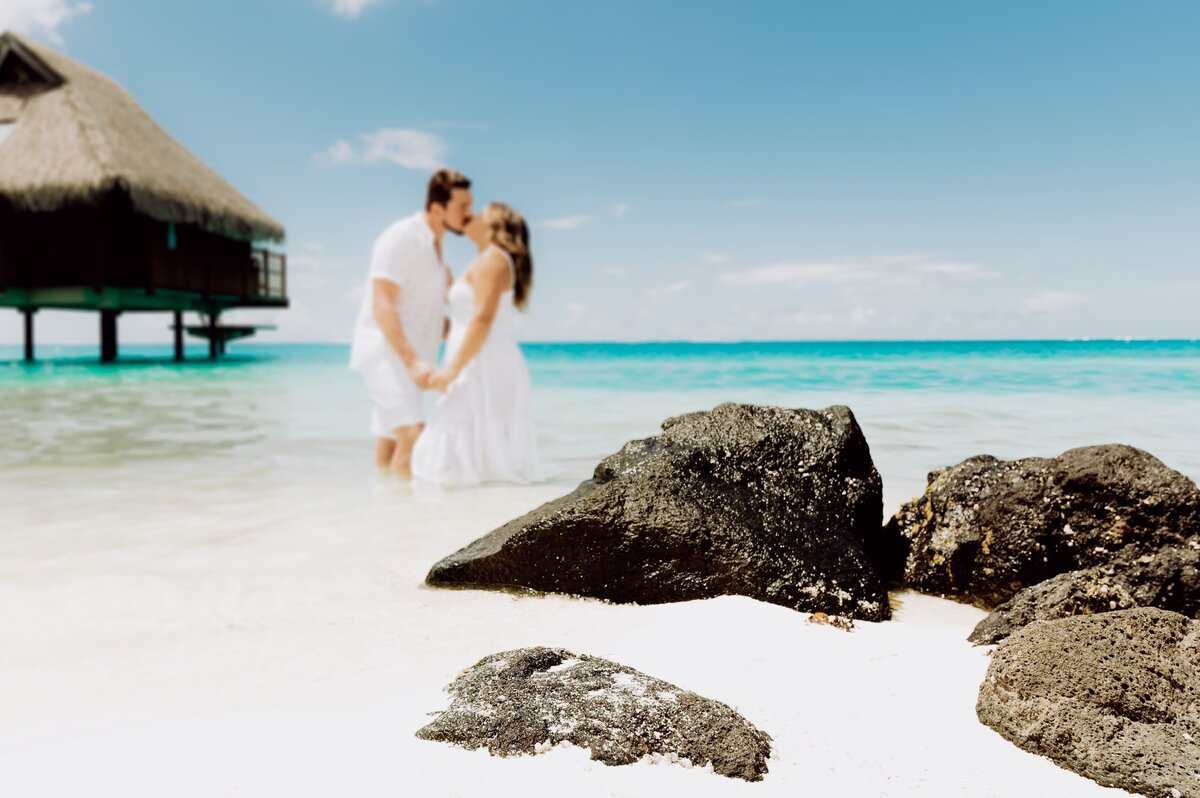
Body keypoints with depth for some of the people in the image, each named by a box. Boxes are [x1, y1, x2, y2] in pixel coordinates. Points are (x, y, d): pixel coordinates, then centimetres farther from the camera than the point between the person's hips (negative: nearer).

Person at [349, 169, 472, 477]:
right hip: (384, 352, -9)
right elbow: (382, 306, -22)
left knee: (388, 458, 9)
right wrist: (413, 361, -32)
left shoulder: (433, 246, 15)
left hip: (410, 358, 9)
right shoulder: (401, 238, -13)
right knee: (414, 438, -24)